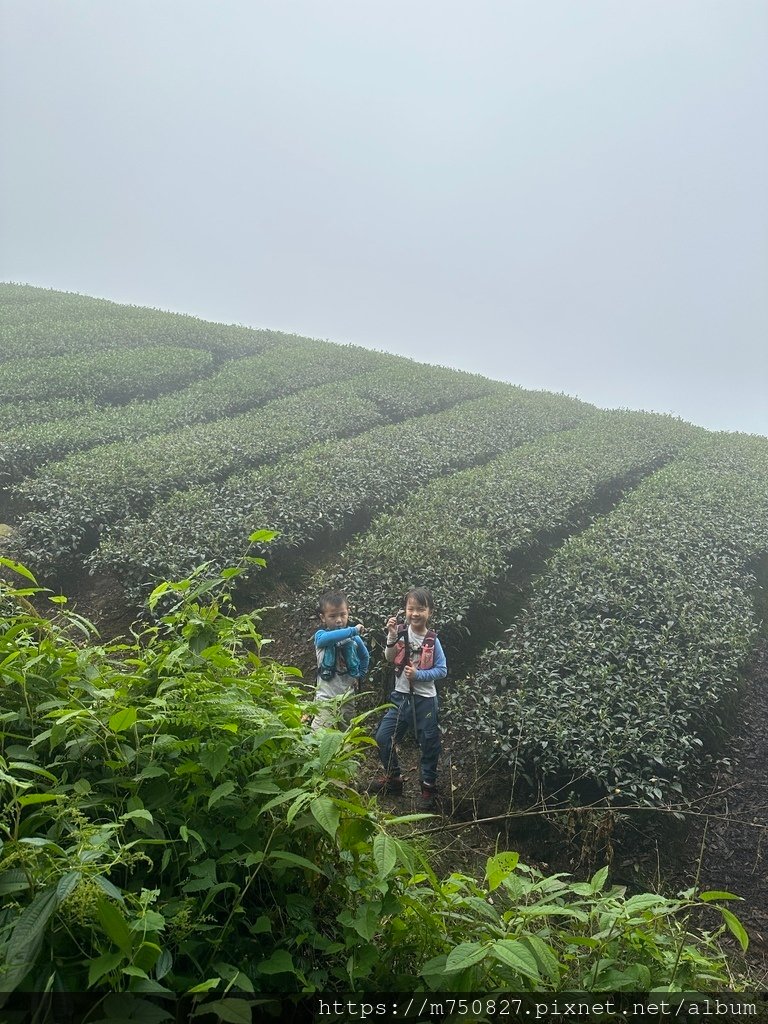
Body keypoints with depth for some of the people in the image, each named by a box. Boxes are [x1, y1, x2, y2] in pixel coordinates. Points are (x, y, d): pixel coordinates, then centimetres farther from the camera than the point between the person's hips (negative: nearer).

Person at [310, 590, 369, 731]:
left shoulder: (354, 638, 3)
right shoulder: (320, 635, -9)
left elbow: (365, 657, 23)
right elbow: (326, 638, -35)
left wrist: (359, 676, 13)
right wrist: (353, 630, -31)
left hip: (347, 697, 4)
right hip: (326, 698, -4)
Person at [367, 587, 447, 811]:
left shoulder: (432, 641, -10)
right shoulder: (401, 632, -5)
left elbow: (442, 670, -8)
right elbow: (390, 658, -14)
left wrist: (419, 675, -19)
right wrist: (392, 636, -27)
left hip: (424, 699, -3)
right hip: (400, 696, 3)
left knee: (429, 744, 7)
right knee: (383, 737, 6)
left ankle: (429, 786, 27)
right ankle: (393, 778, 28)